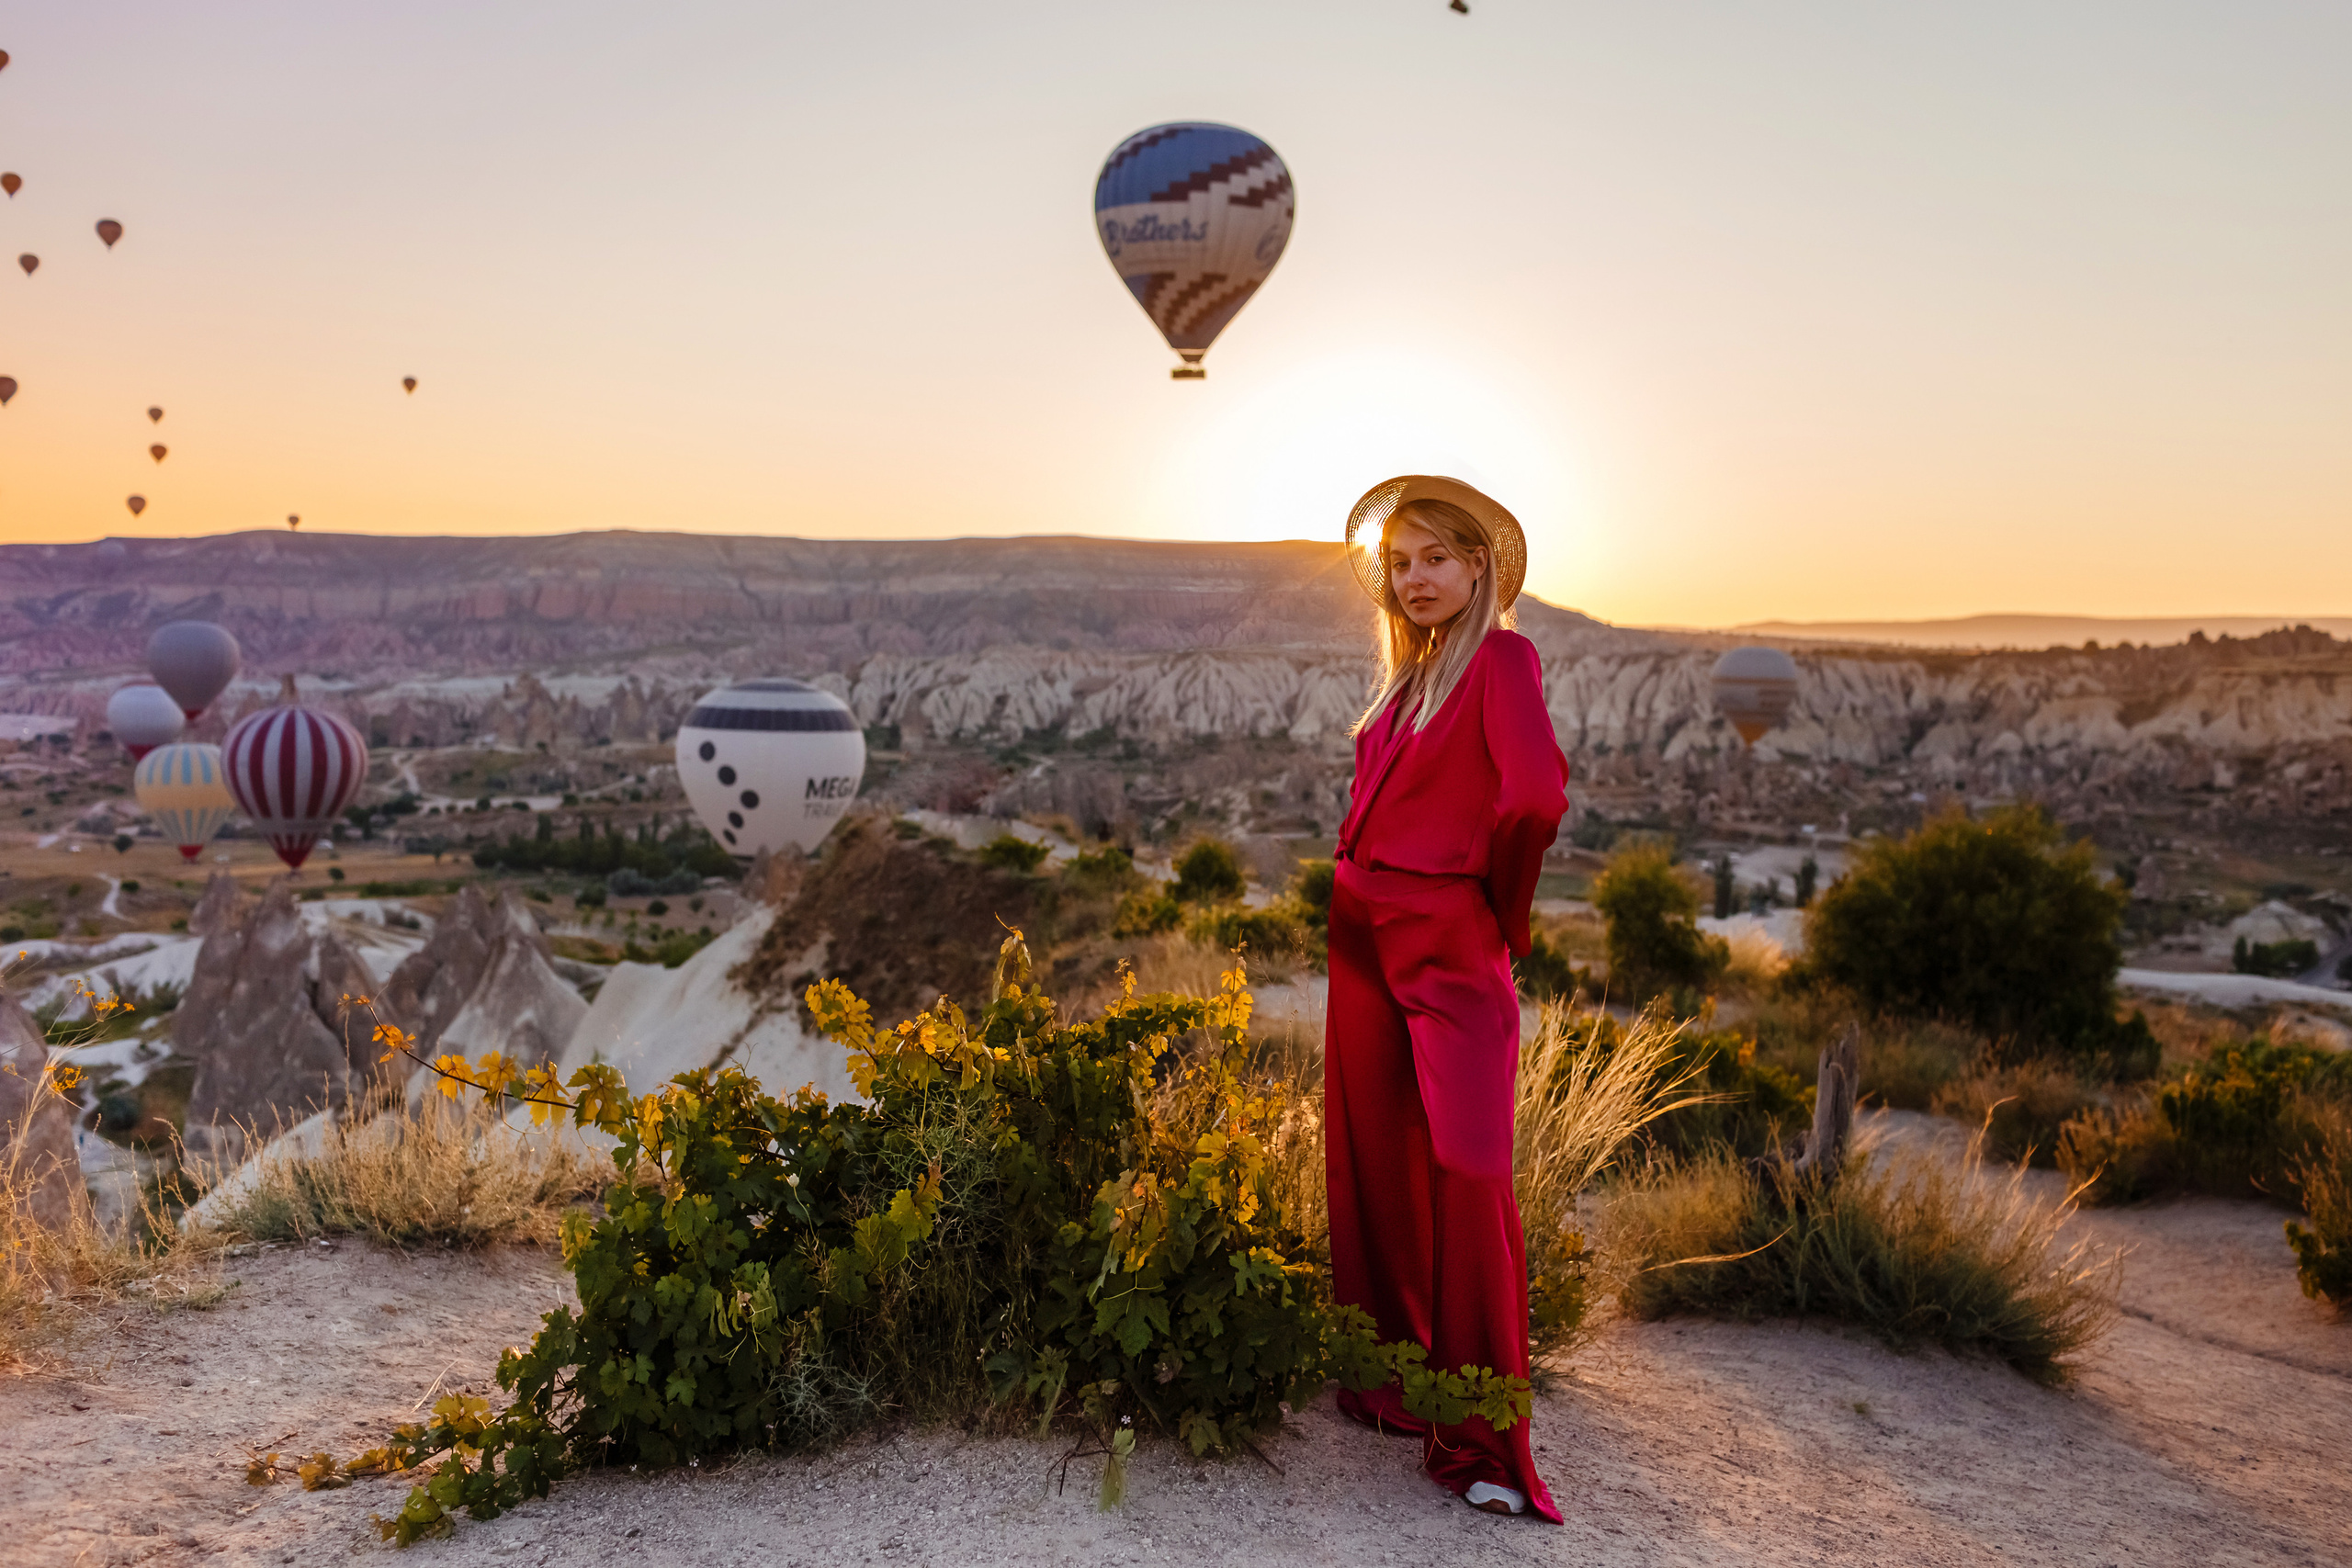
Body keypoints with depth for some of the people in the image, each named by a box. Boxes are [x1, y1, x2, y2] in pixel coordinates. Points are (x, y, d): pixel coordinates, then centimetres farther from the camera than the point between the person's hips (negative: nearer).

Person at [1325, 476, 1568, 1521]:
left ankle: (1481, 1444, 1)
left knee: (1465, 1182, -8)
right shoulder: (1409, 674, 15)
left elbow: (1535, 796, -21)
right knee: (1372, 1168, 12)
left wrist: (1498, 909, -8)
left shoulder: (1500, 658, -8)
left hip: (1448, 947, -8)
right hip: (1365, 941, 8)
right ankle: (1391, 1386, 28)